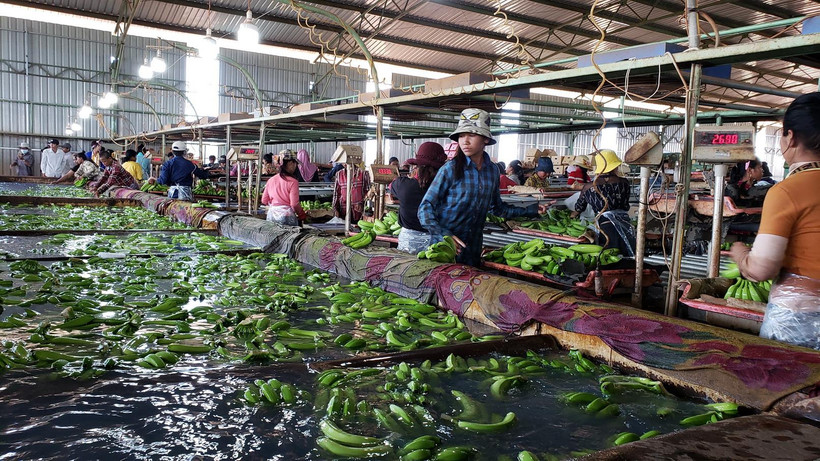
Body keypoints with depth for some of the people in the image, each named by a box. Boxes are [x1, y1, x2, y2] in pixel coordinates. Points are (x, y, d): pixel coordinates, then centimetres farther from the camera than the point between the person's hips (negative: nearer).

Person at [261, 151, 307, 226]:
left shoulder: (271, 180, 6)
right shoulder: (293, 182, -9)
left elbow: (264, 201, 10)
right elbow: (294, 204, -12)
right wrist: (303, 215, 4)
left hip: (271, 215, 5)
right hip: (287, 216, -5)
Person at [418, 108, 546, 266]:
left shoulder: (492, 170, 3)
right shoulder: (450, 169, -11)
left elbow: (496, 207, 17)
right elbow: (426, 207, -12)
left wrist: (531, 210, 12)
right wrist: (444, 235, -26)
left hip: (473, 250, 4)